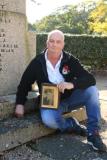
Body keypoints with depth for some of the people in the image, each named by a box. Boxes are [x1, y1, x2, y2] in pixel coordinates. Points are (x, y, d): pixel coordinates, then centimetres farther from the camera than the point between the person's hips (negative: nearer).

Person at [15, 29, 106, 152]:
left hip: (70, 98, 2)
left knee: (92, 90, -24)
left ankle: (93, 134, -15)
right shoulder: (37, 62, -8)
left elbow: (90, 79, -17)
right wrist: (20, 103, -8)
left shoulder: (70, 60, -9)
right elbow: (24, 83, 3)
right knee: (48, 119, -35)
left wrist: (72, 84, -35)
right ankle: (72, 125, -2)